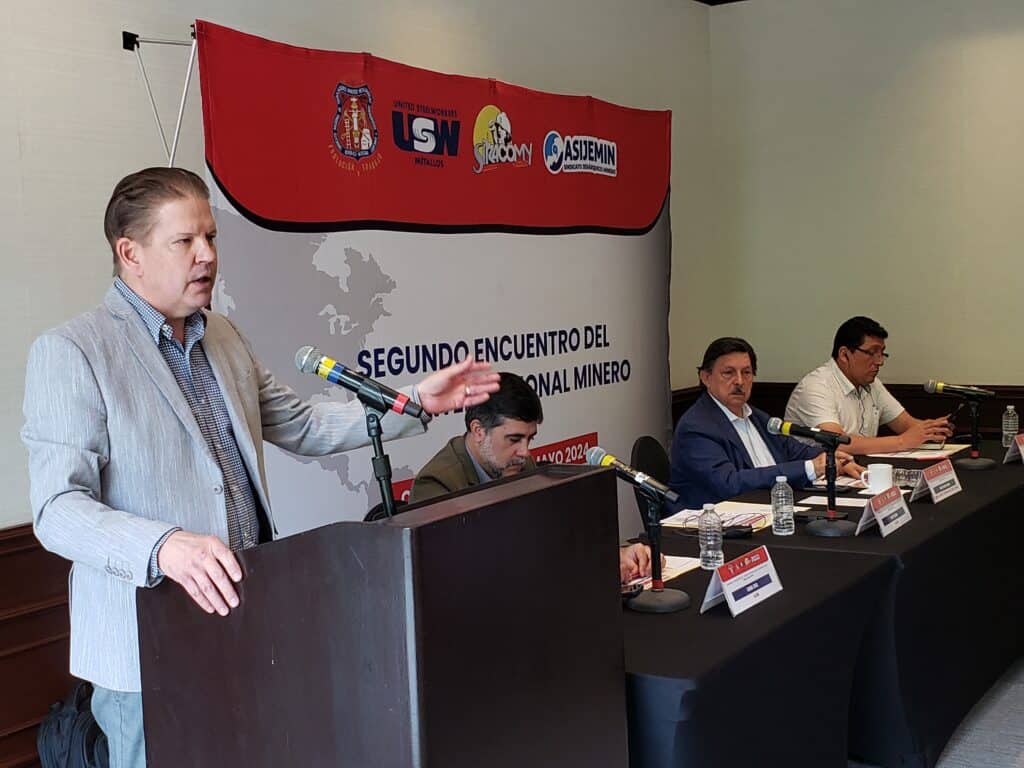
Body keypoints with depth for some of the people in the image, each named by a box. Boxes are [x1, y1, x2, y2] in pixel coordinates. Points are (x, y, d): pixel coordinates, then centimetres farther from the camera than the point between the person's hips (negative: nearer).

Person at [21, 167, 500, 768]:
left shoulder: (224, 338, 11)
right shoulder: (69, 353, -12)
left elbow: (301, 426, 15)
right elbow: (58, 509, -18)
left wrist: (415, 402, 5)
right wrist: (163, 547, -36)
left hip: (249, 622, 7)